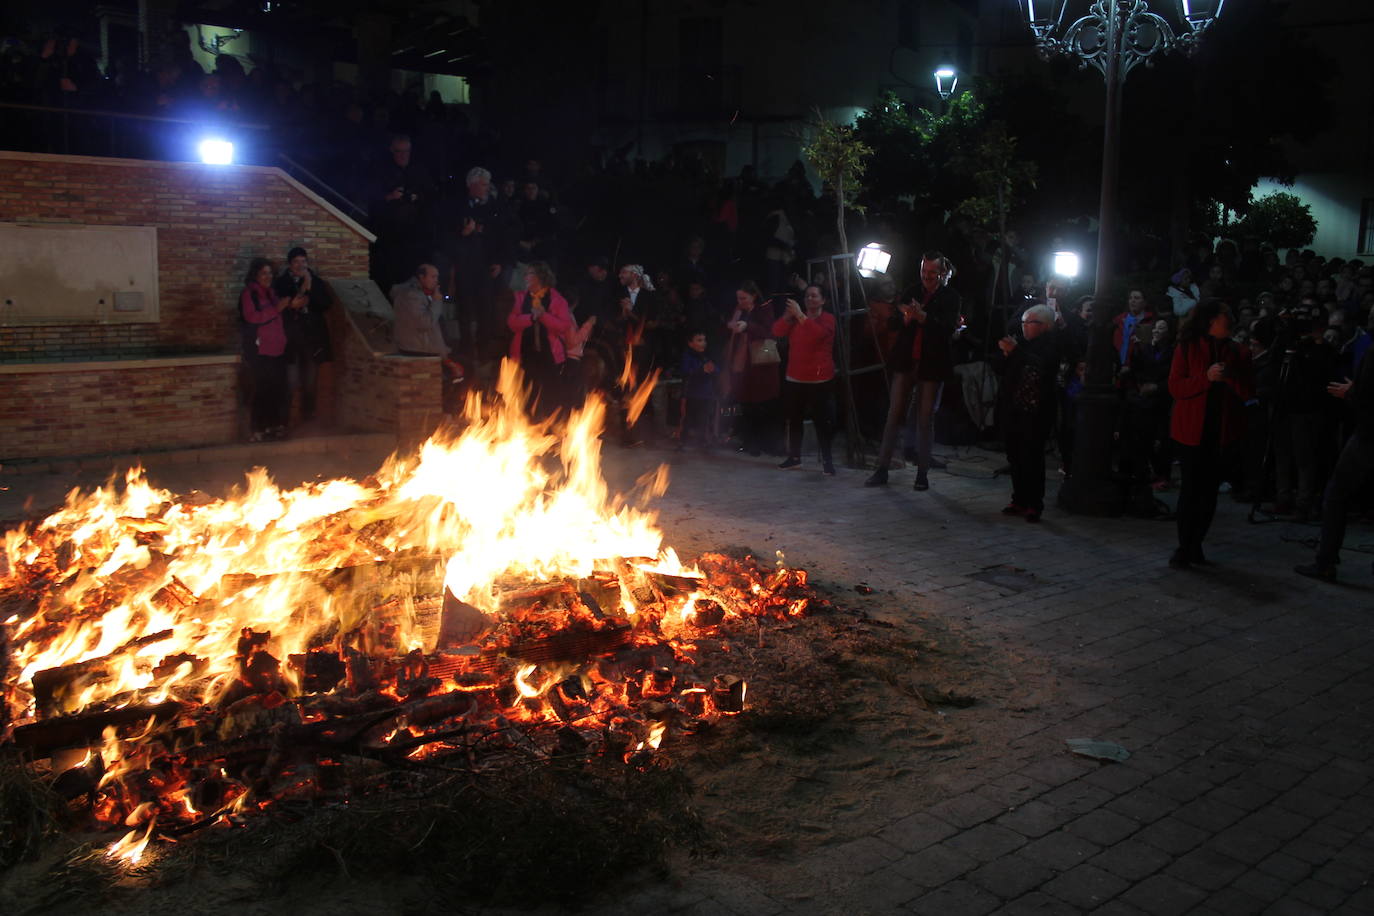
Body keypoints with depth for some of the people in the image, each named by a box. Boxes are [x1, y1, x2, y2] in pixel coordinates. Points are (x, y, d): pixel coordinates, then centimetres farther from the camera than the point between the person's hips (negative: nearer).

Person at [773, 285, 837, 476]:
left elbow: (818, 333, -24)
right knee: (793, 418, 10)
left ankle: (827, 460, -2)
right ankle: (794, 456, 21)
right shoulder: (795, 319, 14)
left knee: (822, 421, -6)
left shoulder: (828, 319, -3)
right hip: (795, 378, 5)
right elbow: (777, 332, -1)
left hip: (820, 379, -5)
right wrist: (788, 314, -15)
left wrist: (800, 315, -25)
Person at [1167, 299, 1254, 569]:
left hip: (1222, 431, 3)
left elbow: (1248, 393, 4)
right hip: (1192, 430, -3)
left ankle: (1195, 545, 14)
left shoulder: (1236, 351, 8)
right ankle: (1185, 548, 3)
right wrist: (1206, 378, -20)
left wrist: (1230, 376, -14)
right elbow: (1175, 388, -7)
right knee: (1191, 489, -5)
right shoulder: (1187, 348, -1)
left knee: (1209, 489, 5)